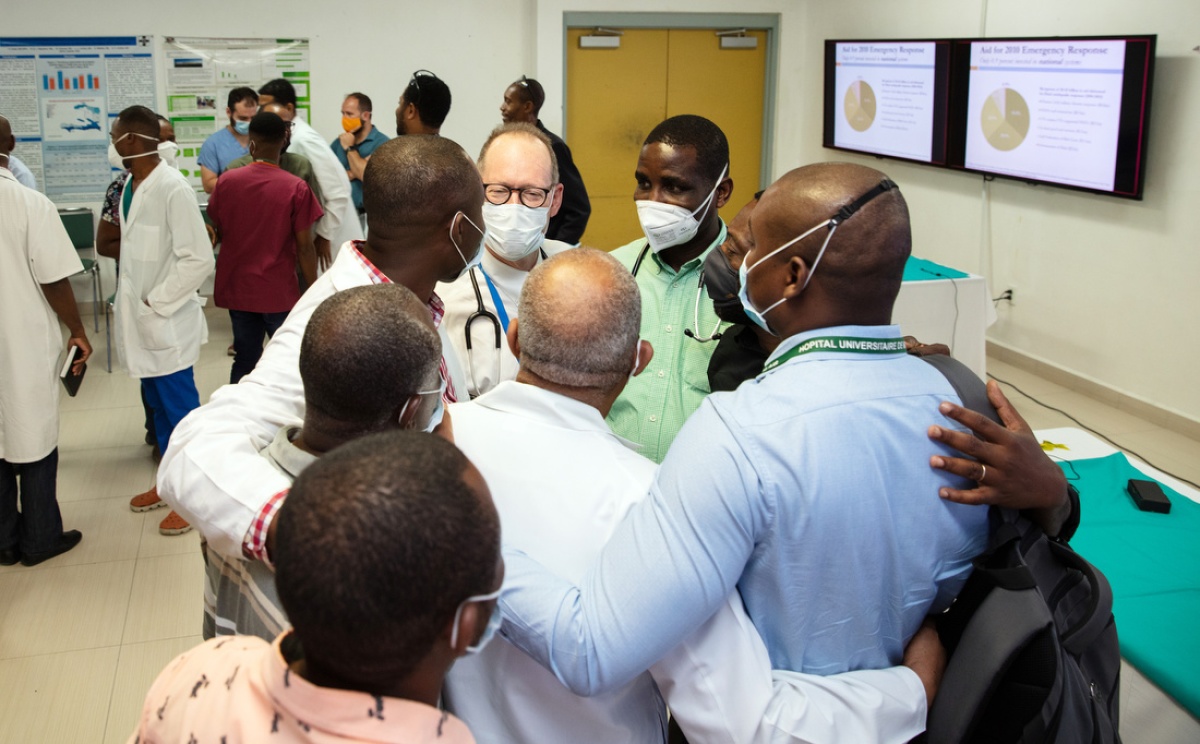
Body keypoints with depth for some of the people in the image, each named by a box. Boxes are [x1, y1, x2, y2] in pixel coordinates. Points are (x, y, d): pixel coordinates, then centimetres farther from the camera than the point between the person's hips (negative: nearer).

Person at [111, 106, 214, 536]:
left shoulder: (172, 188, -19)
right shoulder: (130, 185, 6)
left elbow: (199, 259, -22)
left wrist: (156, 303, -17)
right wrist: (132, 303, 7)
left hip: (166, 322, -8)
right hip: (141, 318, 8)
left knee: (180, 409, 4)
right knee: (158, 406, 19)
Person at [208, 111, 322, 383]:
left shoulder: (226, 180, -4)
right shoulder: (296, 188, -14)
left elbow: (218, 231, 8)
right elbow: (304, 247, -12)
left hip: (237, 288, 4)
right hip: (279, 292, -3)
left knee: (244, 361, 14)